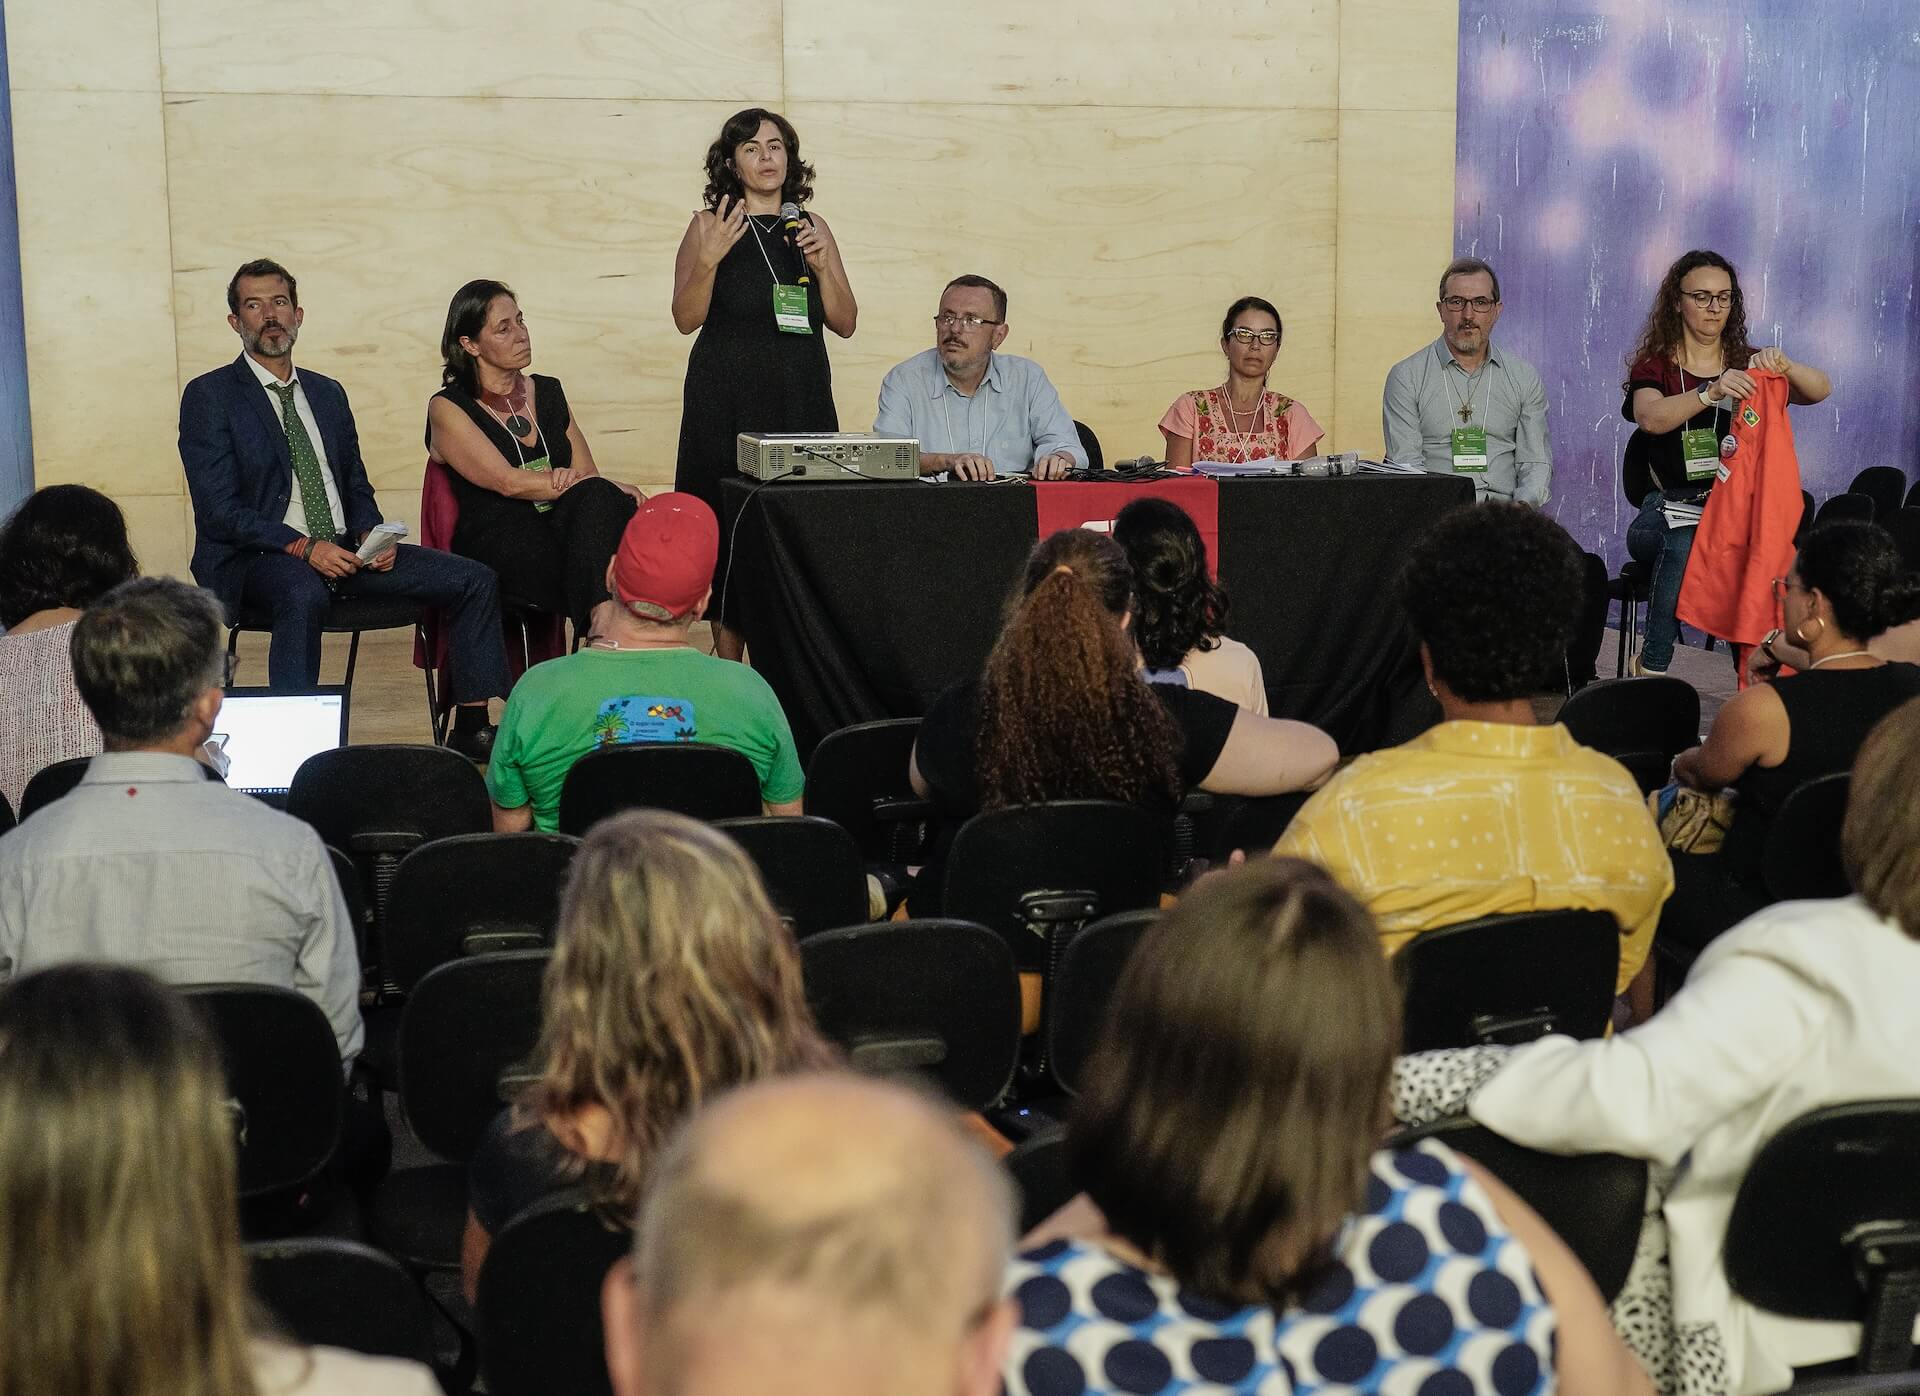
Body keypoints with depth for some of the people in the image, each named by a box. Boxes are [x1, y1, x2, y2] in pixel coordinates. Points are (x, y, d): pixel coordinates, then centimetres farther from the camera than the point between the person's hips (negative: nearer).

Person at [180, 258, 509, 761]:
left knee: (474, 581, -8)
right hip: (258, 559, -6)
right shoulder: (209, 396, -1)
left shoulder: (328, 394, 19)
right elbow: (219, 511, -10)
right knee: (304, 595, -42)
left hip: (343, 548, 6)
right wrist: (302, 547, -21)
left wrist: (370, 536, -2)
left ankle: (471, 729, -3)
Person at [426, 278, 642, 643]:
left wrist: (586, 487, -14)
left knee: (598, 501, -30)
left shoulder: (548, 391, 20)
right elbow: (508, 482, -11)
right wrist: (609, 488, -13)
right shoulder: (447, 409, 2)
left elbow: (587, 472, 14)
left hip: (562, 529, 5)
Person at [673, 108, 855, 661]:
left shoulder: (811, 227, 13)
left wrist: (820, 266, -4)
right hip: (726, 401, -3)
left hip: (802, 397, 3)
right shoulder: (709, 225, 5)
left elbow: (846, 322, 11)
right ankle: (728, 663, 1)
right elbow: (686, 319, -3)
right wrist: (708, 260, -17)